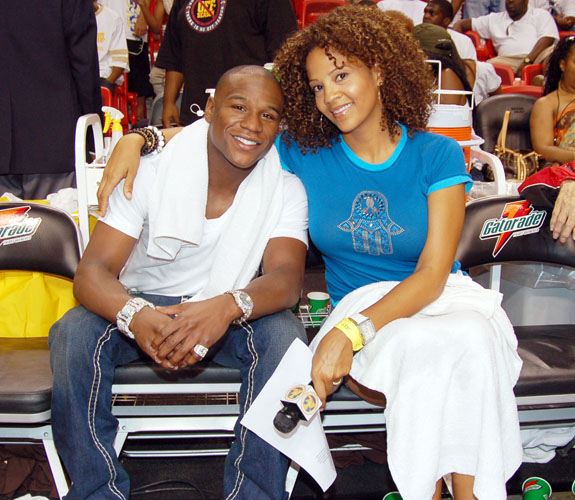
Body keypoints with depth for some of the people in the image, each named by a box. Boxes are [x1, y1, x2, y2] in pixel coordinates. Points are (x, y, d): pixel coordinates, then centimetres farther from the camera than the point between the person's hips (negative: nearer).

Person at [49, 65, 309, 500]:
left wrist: (227, 306, -45)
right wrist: (135, 316, -43)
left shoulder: (286, 190, -8)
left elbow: (287, 278, -21)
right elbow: (92, 271, -18)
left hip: (228, 316, 0)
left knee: (285, 334, -31)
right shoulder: (153, 171, -12)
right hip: (146, 306, 0)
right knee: (72, 333, -28)